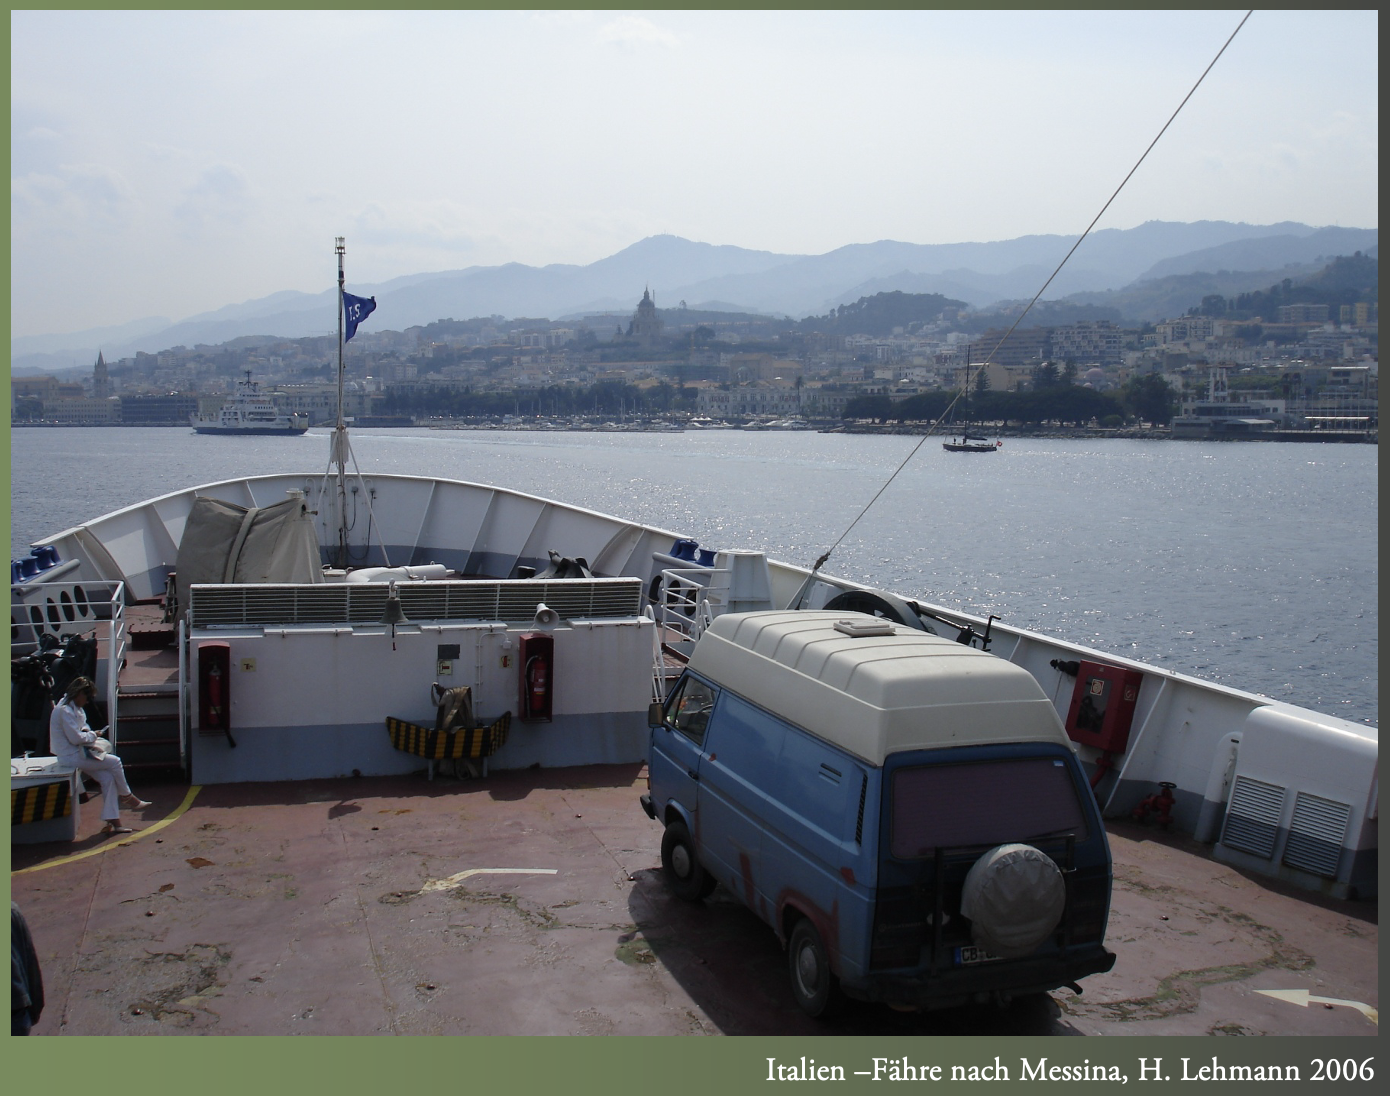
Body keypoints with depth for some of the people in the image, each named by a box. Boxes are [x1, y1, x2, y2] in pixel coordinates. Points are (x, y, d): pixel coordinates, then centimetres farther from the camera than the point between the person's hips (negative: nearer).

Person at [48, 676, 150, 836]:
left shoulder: (73, 708, 13)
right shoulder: (64, 710, -20)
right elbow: (75, 738, -24)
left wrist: (86, 732, 2)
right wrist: (92, 735, -8)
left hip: (78, 754, 10)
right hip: (70, 756, -10)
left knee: (108, 778, -1)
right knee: (114, 762, -11)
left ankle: (112, 821, -3)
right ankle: (127, 797, 8)